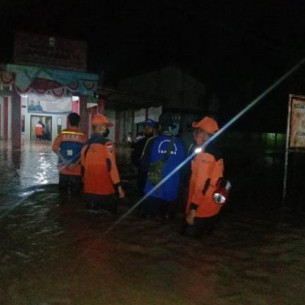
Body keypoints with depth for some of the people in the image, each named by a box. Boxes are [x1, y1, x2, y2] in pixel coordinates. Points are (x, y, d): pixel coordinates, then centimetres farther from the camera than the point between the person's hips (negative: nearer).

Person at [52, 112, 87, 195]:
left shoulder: (62, 134, -1)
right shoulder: (83, 135, -6)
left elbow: (54, 148, -6)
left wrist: (63, 158, -1)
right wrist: (76, 163, -13)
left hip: (63, 169, 2)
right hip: (77, 170, -2)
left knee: (63, 191, 15)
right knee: (75, 192, 8)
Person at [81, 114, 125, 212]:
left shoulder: (86, 146, 6)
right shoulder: (107, 144, -12)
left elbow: (84, 168, 12)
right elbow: (111, 166, -16)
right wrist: (119, 186, -10)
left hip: (89, 191, 6)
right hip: (105, 191, -6)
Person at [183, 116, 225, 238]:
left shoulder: (204, 155, -20)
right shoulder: (215, 152, 9)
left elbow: (202, 184, -23)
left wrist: (193, 209, -21)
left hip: (202, 209, -9)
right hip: (212, 206, 9)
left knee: (190, 236, 2)